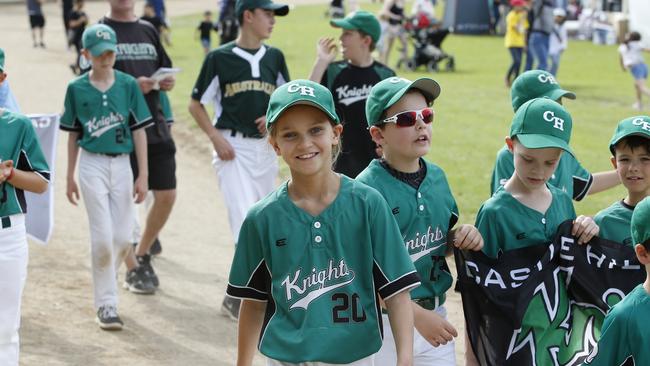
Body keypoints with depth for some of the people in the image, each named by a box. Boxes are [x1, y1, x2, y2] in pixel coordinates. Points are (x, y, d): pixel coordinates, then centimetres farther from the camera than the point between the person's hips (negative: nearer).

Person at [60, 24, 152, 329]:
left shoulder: (128, 84, 1)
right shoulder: (77, 89, 0)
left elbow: (139, 131, 2)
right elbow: (73, 135, 8)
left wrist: (143, 175, -2)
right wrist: (70, 177, 10)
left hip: (122, 164, 2)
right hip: (92, 165, -2)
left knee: (122, 237, 3)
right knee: (102, 237, -7)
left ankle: (105, 281, 29)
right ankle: (106, 304, 1)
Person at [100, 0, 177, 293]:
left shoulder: (148, 30, 15)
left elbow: (165, 72, 20)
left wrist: (168, 82, -3)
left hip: (156, 128, 5)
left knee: (167, 196, 4)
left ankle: (142, 255, 24)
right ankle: (133, 269, 12)